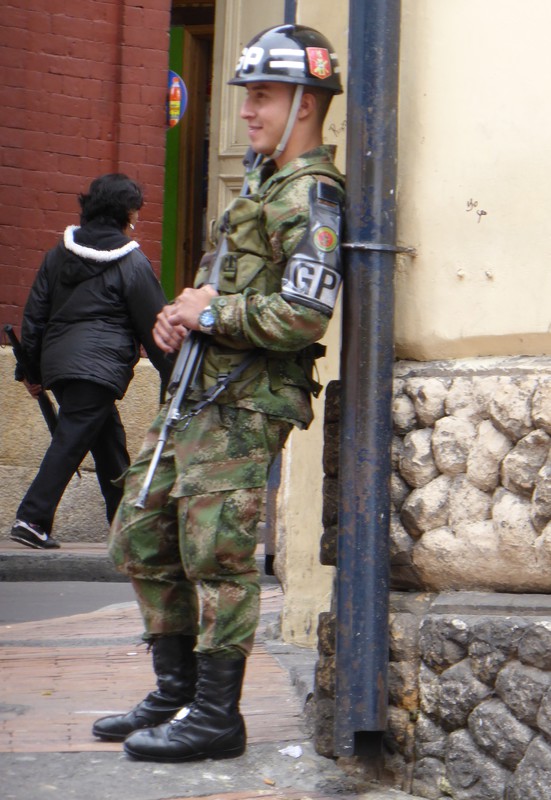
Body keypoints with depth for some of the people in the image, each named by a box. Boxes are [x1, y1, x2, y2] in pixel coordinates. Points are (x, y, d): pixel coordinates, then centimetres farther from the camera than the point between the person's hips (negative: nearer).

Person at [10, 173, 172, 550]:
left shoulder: (59, 254, 14)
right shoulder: (132, 262, -4)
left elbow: (35, 314, 15)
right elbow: (154, 326, 0)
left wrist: (31, 369, 21)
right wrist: (173, 376, 9)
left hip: (57, 363, 7)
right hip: (99, 366, -7)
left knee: (109, 439, 16)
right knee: (70, 441, -8)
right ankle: (33, 518, -15)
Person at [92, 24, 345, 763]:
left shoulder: (309, 196, -13)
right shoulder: (265, 183, 19)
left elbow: (304, 315, -23)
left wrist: (209, 314, -13)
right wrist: (182, 310, 7)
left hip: (246, 403, -10)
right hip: (202, 389, 10)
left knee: (217, 555, -6)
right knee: (142, 537, 13)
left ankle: (216, 717, 4)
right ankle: (177, 693, 23)